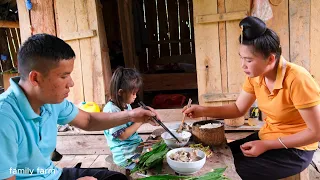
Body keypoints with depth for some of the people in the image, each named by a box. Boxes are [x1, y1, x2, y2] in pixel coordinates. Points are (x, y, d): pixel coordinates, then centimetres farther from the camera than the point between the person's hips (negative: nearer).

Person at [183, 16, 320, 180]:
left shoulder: (297, 80, -28)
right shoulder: (255, 76, -6)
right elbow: (238, 109, 5)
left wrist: (266, 145, -22)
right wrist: (203, 111, -10)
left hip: (295, 149, -6)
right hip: (266, 138, 7)